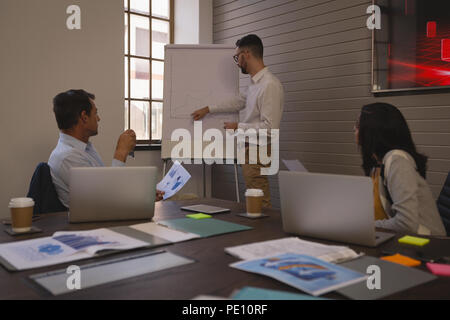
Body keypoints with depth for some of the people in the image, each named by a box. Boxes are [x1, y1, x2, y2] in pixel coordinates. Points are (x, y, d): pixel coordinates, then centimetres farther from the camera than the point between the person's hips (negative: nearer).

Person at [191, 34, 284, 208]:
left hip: (258, 151, -9)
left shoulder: (270, 85, -19)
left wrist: (238, 127, -11)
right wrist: (208, 109, 32)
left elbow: (269, 128, -23)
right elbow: (239, 101, 28)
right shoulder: (256, 83, 11)